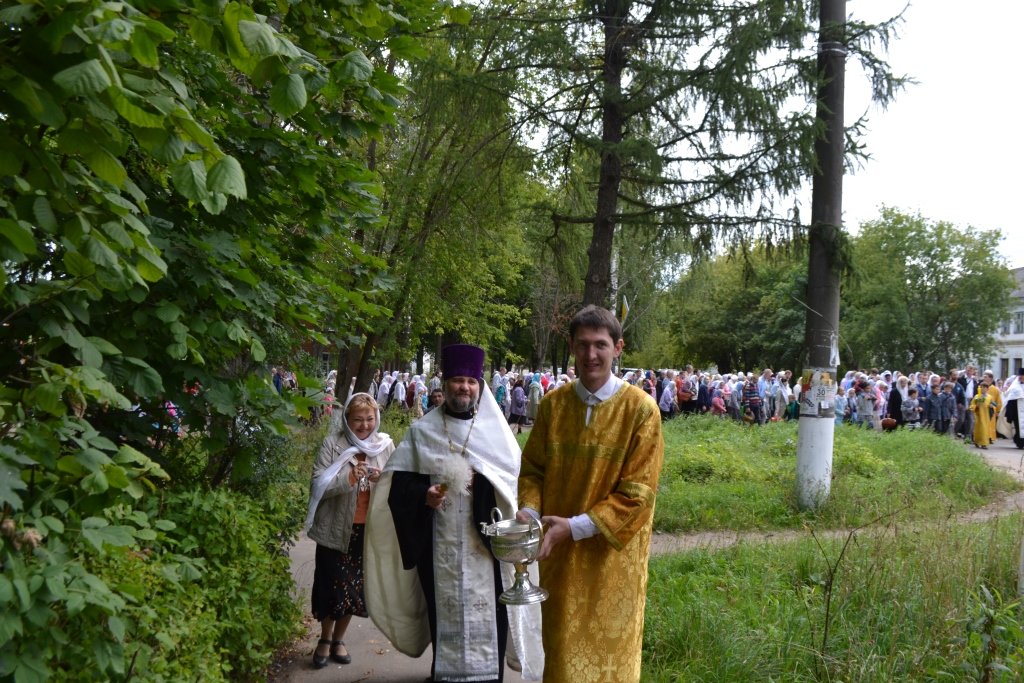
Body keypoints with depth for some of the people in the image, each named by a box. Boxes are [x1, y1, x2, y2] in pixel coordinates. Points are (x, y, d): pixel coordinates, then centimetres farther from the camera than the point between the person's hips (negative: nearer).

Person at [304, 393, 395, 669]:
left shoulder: (385, 444, 0)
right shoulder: (333, 444, -9)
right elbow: (317, 484, -14)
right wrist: (348, 477, -28)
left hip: (369, 529, 3)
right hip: (336, 528, -3)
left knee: (355, 586, 13)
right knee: (332, 585, 6)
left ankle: (338, 639, 32)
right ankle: (325, 639, 29)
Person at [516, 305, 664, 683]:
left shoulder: (641, 408, -12)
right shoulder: (553, 404, 0)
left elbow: (637, 493, -14)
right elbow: (533, 467, 7)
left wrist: (577, 526, -20)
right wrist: (529, 509, -13)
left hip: (613, 553, -3)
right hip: (559, 551, 3)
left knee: (608, 648, 10)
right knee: (562, 648, 16)